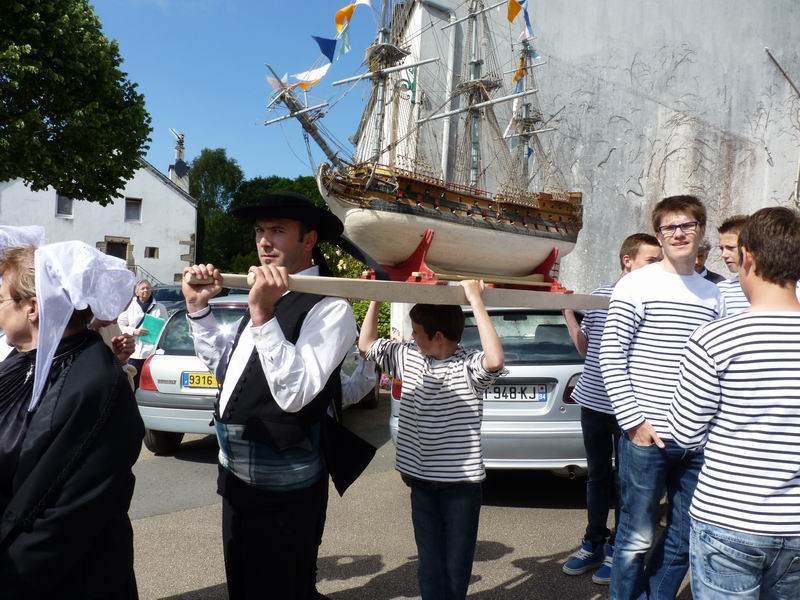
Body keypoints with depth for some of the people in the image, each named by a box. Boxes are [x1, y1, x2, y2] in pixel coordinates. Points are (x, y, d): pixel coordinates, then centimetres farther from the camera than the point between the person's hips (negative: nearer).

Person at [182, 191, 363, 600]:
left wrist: (262, 315, -35)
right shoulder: (269, 296, 9)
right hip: (238, 474, 9)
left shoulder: (329, 308, -19)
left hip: (282, 485, -9)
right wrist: (198, 307, 6)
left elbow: (295, 393, -29)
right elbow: (223, 365, 17)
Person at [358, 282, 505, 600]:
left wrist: (475, 299, -35)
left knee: (456, 565, 11)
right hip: (421, 480, 5)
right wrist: (376, 298, 2)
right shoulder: (409, 357, 2)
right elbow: (366, 344, 12)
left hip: (461, 482, -5)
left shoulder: (468, 366, -16)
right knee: (430, 564, 14)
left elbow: (495, 360, -38)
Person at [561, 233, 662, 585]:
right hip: (593, 400, 4)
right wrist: (567, 313, 0)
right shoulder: (598, 296, 3)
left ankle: (618, 548, 26)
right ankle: (594, 543, 32)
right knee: (597, 475, 16)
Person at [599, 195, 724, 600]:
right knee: (637, 537, 4)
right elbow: (611, 357, -9)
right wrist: (633, 421, -12)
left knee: (685, 539, 15)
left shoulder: (712, 295, 11)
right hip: (647, 434, -5)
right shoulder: (637, 285, -5)